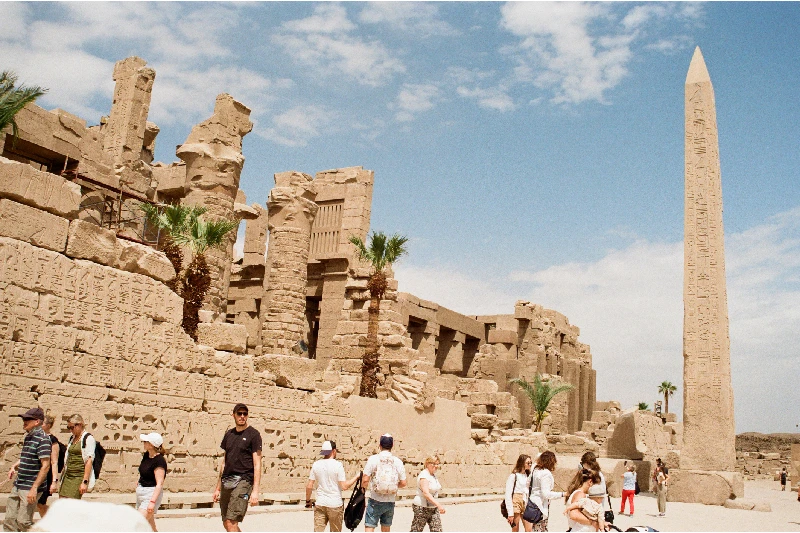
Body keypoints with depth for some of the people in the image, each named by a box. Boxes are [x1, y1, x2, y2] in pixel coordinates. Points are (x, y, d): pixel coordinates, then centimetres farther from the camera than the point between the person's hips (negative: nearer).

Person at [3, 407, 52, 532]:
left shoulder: (42, 439, -16)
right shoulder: (27, 437, 12)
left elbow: (45, 466, -20)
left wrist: (34, 488, -23)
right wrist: (14, 466, 8)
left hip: (30, 488, -9)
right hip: (18, 485, 9)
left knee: (23, 522, -5)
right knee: (9, 519, 11)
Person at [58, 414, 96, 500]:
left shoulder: (88, 439, -7)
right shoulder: (72, 438, 17)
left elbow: (89, 461, -12)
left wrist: (85, 482, -18)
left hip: (79, 476, -7)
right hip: (67, 476, 7)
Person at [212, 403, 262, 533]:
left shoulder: (253, 434, -3)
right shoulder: (228, 434, 14)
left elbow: (257, 464, -7)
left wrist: (255, 491, -15)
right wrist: (218, 488, 17)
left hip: (243, 480, -6)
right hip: (226, 481, 6)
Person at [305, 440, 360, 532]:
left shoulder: (316, 464, 2)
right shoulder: (338, 465, -10)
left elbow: (309, 486, 3)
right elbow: (344, 486, -12)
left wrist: (308, 501, 17)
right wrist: (356, 477, 0)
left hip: (320, 504, 3)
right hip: (335, 504, -2)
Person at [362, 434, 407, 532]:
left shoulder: (373, 459, -9)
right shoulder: (397, 461, -1)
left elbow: (365, 480, -12)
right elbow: (403, 483, 1)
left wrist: (363, 484, 11)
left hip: (375, 501, -3)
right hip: (390, 501, 3)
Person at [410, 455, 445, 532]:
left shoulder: (433, 475, 11)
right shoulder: (424, 476, -18)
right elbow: (426, 493, -29)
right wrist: (438, 505, -36)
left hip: (433, 508, 8)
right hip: (422, 508, -8)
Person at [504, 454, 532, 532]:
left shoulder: (528, 476, 12)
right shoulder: (514, 476, -8)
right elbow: (508, 495, -10)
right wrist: (510, 513, -14)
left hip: (525, 504, 6)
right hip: (516, 503, -6)